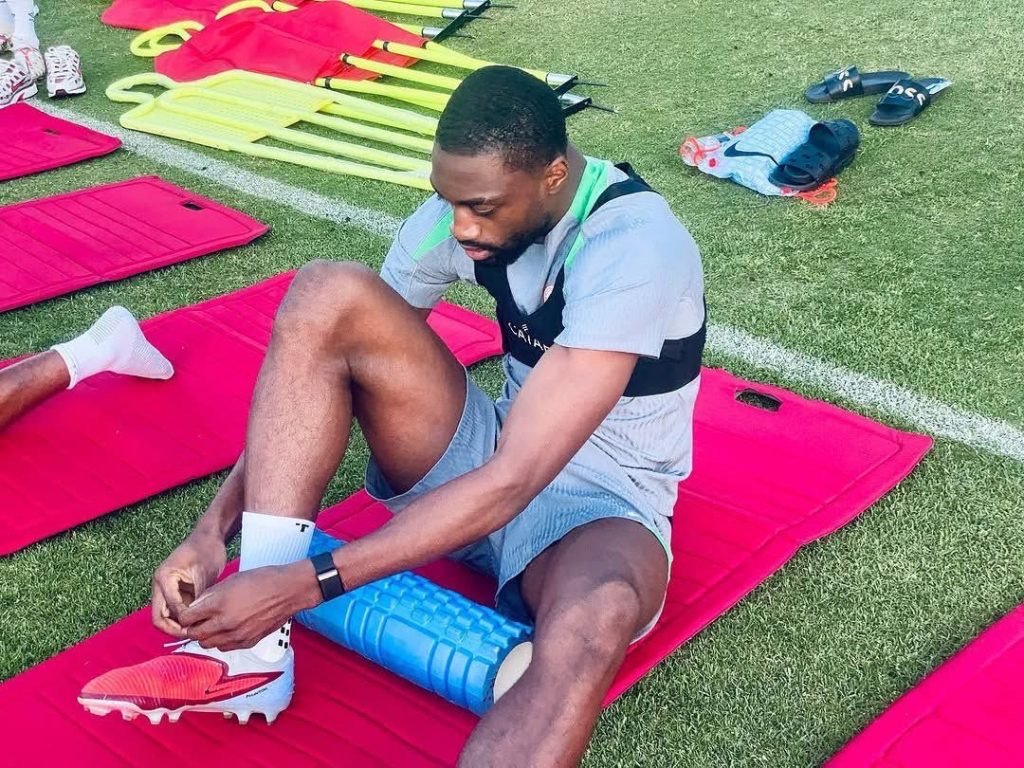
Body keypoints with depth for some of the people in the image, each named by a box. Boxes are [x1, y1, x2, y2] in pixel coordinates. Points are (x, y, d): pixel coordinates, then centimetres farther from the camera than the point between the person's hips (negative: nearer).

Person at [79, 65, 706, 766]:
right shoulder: (470, 203, -9)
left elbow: (510, 483, -33)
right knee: (326, 297, -19)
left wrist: (302, 584, -34)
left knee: (591, 623, -44)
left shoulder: (634, 253, -28)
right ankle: (253, 653, -24)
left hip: (600, 503, -5)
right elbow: (313, 370, -6)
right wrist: (215, 528, -18)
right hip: (498, 456, 6)